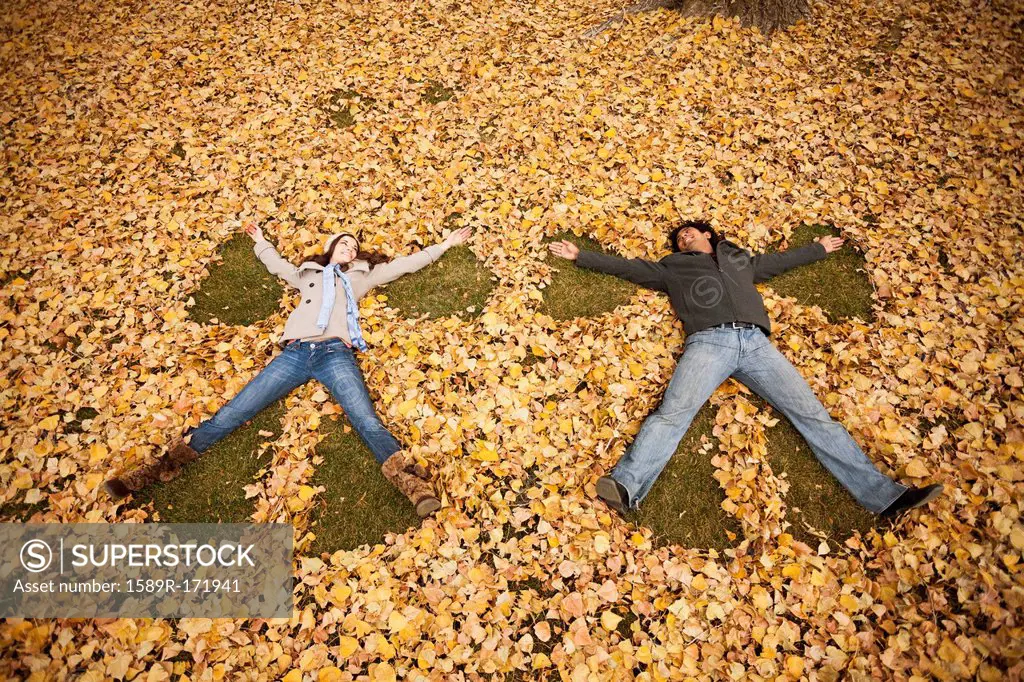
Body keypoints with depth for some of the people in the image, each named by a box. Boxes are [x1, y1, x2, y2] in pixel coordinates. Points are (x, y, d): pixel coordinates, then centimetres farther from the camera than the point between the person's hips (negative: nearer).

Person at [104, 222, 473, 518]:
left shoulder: (360, 276, 31)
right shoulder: (308, 273, 34)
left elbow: (404, 264, 35)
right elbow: (276, 263, 53)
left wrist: (444, 245, 39)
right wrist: (261, 242, 67)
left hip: (334, 352, -2)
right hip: (294, 352, 3)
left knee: (367, 420, -26)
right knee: (231, 414, -7)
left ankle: (409, 481, -45)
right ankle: (165, 465, -8)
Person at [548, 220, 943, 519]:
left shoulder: (741, 260, 37)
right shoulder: (673, 269, 29)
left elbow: (781, 261, 51)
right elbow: (626, 267, 29)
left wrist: (819, 248, 61)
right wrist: (580, 256, 28)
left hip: (755, 342, 3)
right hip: (709, 342, -2)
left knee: (812, 414, -8)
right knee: (673, 412, -27)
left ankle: (884, 496, -12)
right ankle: (626, 488, -45)